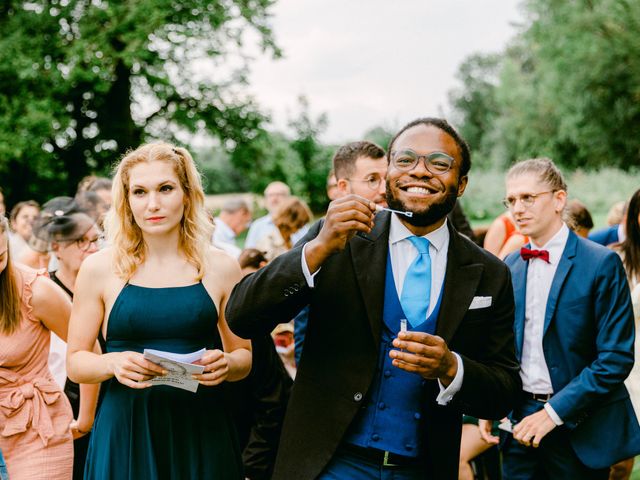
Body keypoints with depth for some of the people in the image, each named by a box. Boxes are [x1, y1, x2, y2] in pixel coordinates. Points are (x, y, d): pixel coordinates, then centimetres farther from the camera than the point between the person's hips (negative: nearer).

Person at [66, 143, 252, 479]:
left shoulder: (221, 268, 2)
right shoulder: (99, 269, -1)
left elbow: (243, 356, 9)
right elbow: (76, 362, 3)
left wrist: (226, 364, -13)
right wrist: (113, 363, -18)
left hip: (201, 432, 1)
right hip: (125, 432, -1)